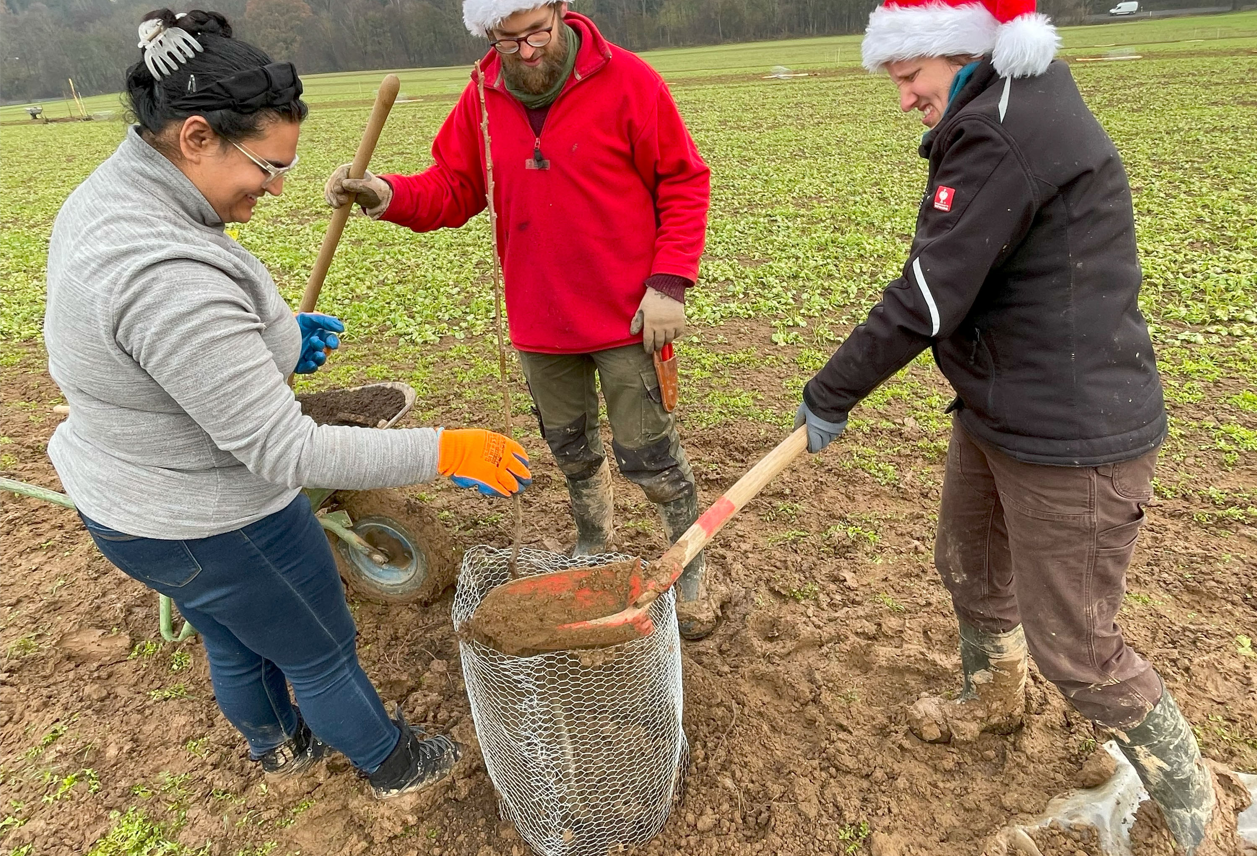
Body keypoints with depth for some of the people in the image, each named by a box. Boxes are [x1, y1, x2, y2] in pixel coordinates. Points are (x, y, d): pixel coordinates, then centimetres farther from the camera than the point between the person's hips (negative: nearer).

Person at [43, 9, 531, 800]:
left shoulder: (105, 195, -3)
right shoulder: (168, 274, -35)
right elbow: (283, 451, -33)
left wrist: (269, 339, 3)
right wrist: (441, 452, -30)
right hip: (213, 524, -9)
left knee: (236, 645, 31)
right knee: (322, 651, 16)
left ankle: (278, 745, 59)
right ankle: (395, 766, 44)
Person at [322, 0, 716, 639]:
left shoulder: (628, 81, -9)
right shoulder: (482, 99, 3)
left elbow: (684, 185, -7)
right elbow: (451, 190, 6)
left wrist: (670, 283, -16)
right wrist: (388, 195, -14)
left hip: (628, 317, -4)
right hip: (540, 322, 5)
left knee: (650, 460, 2)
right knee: (572, 452, 20)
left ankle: (690, 575, 26)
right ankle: (593, 552, 45)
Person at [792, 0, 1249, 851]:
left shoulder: (1010, 127, -21)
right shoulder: (1006, 112, 11)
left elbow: (927, 298, -24)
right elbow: (949, 280, 11)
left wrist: (830, 395, -14)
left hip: (1073, 438, -10)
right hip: (995, 415, 10)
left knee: (1074, 648, 4)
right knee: (969, 567, 26)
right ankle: (993, 701, 54)